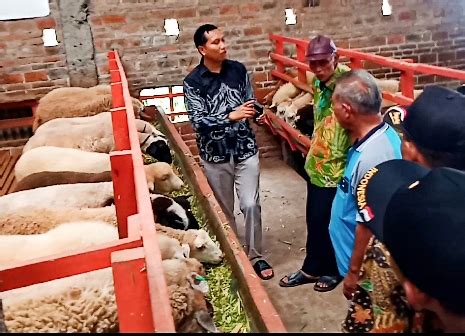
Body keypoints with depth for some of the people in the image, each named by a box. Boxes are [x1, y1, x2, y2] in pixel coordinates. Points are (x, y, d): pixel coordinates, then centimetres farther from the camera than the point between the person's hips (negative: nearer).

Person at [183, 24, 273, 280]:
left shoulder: (238, 70, 0)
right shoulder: (193, 81, -10)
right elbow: (197, 121, -18)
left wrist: (257, 114, -12)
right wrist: (231, 116, -30)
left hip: (245, 150, 2)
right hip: (215, 155, -1)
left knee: (251, 204, -1)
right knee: (224, 210, 13)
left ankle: (255, 256, 18)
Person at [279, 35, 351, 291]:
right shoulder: (317, 83, 6)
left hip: (336, 168, -7)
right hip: (316, 163, 8)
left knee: (330, 222, 8)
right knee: (314, 220, 18)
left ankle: (333, 269, 32)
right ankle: (312, 268, 35)